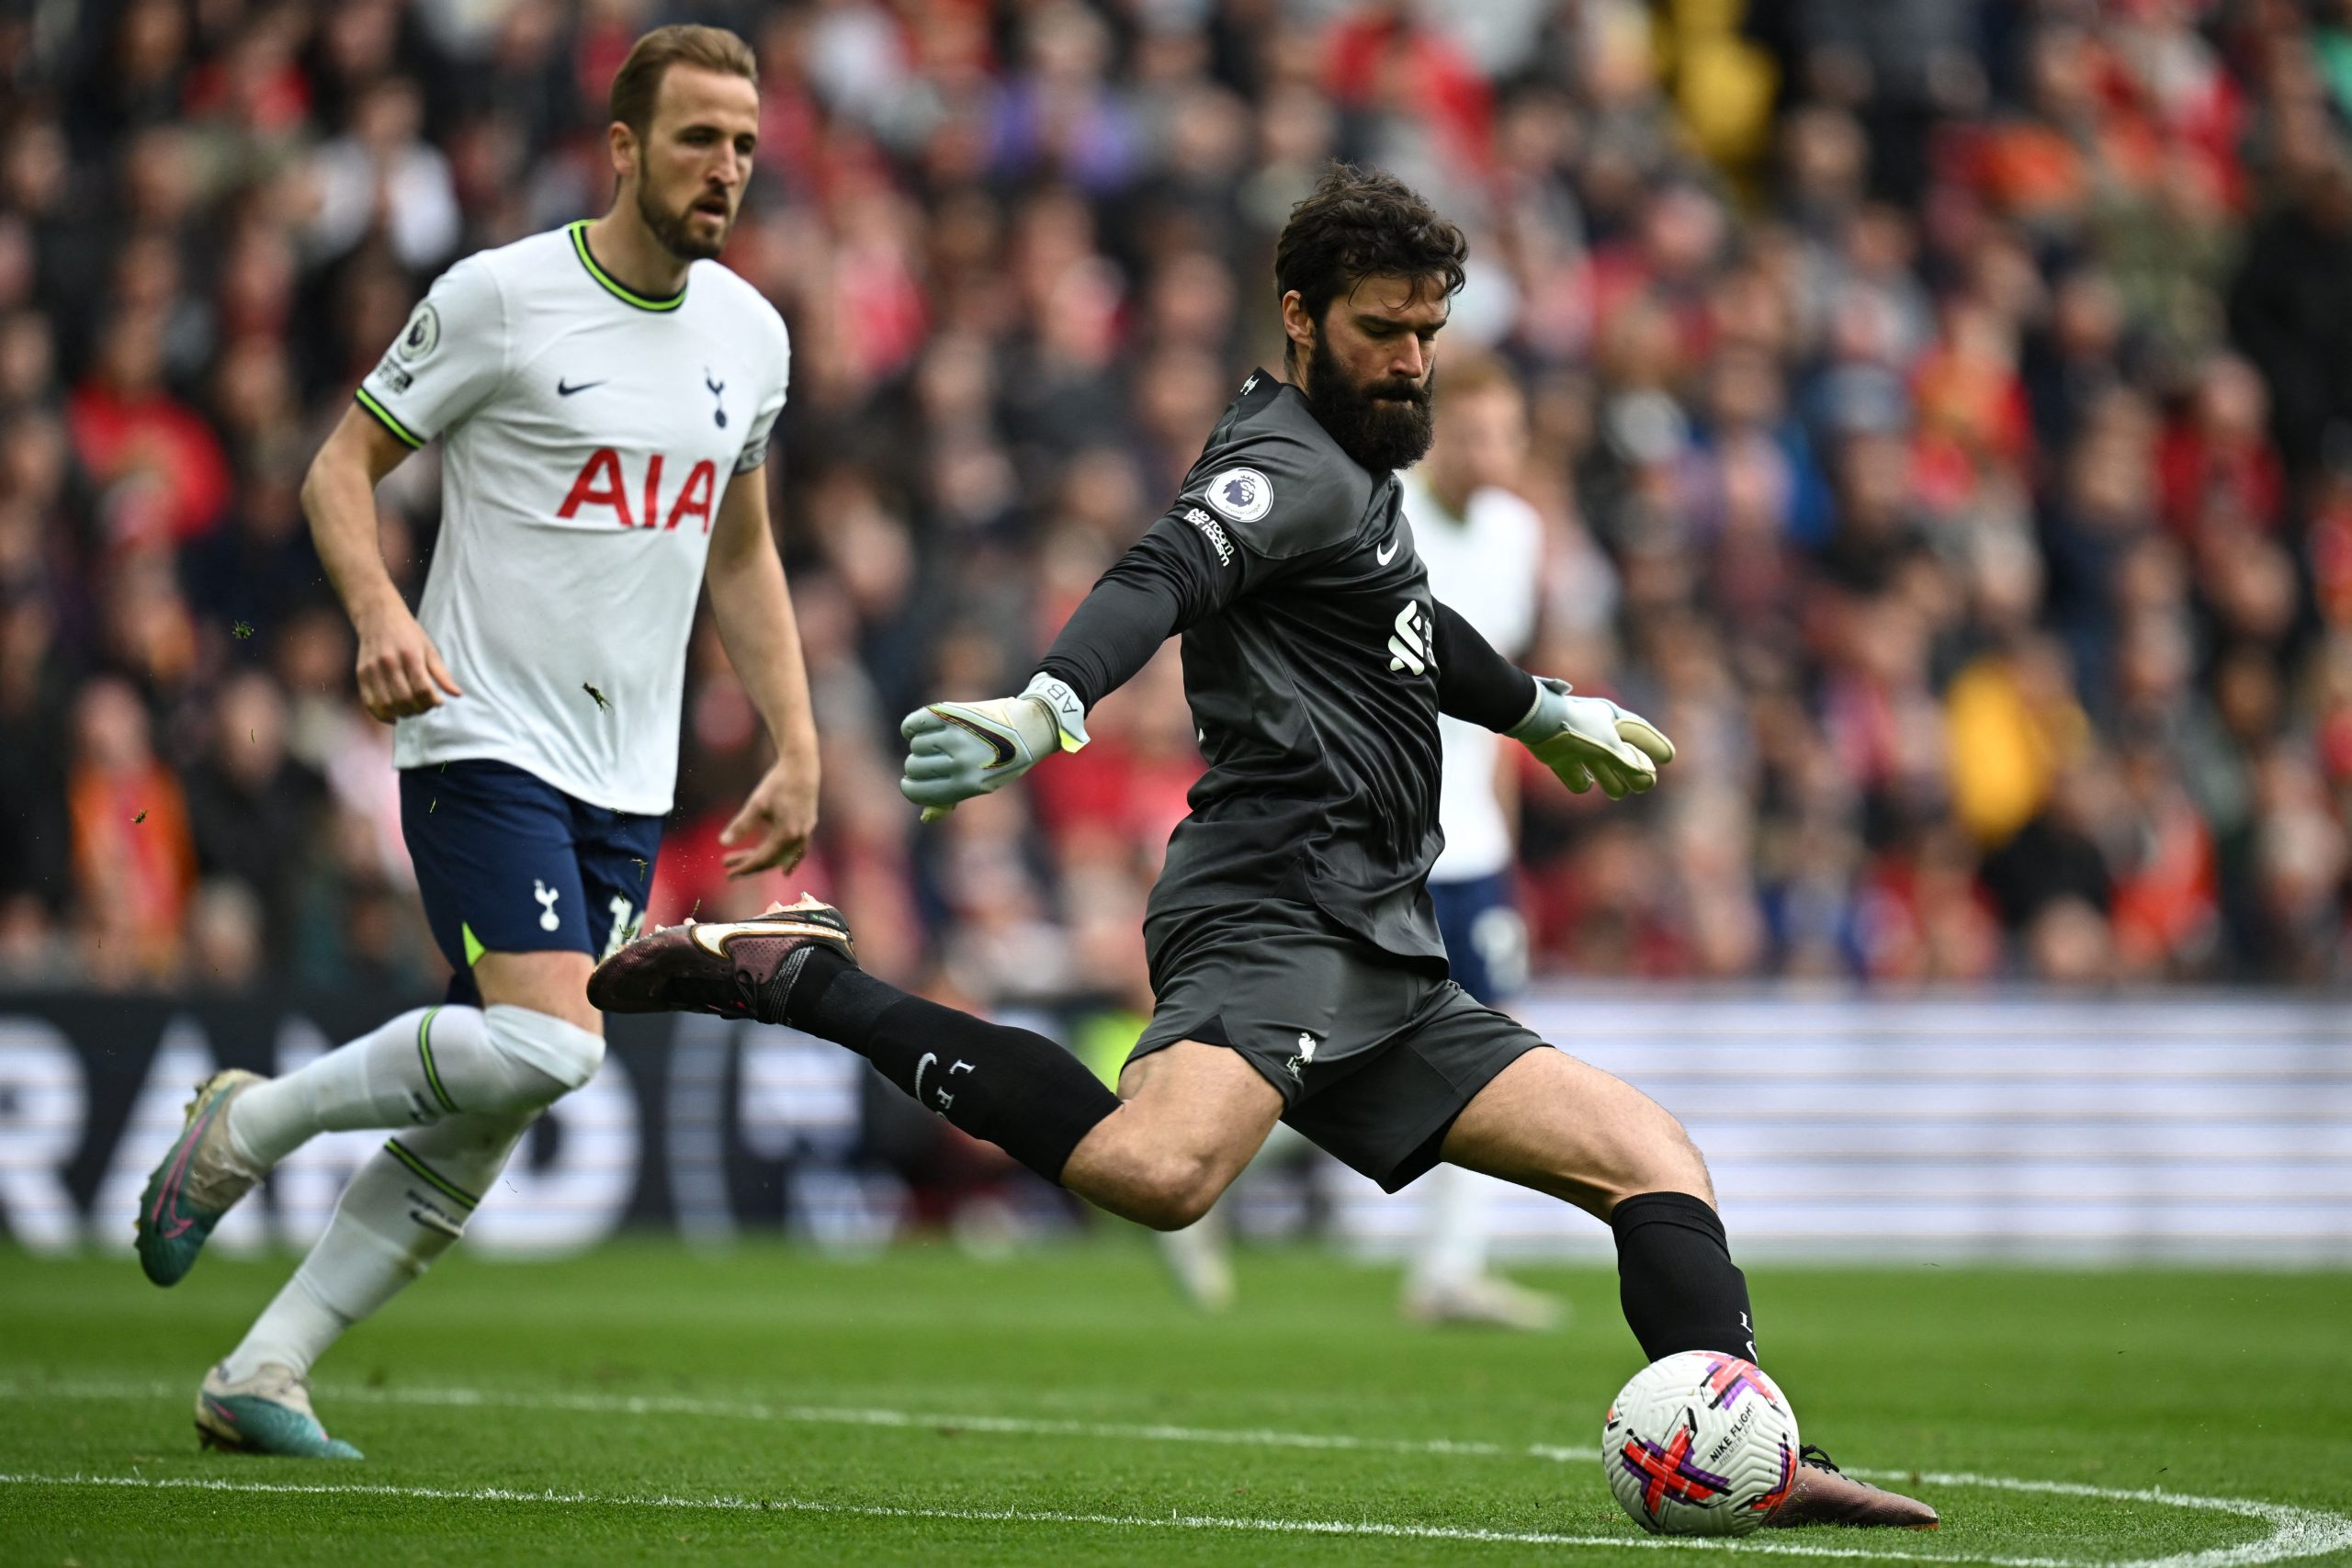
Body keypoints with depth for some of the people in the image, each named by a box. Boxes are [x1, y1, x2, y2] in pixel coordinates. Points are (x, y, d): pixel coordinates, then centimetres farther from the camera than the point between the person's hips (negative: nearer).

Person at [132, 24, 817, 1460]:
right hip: (484, 739, -6)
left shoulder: (749, 331, 11)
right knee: (546, 1047, -25)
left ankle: (259, 1377, 10)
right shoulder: (501, 296, -7)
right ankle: (248, 1125, -3)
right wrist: (383, 615, -20)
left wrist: (796, 751, 16)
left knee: (474, 1143, 2)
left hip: (627, 787, 6)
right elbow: (344, 465, -1)